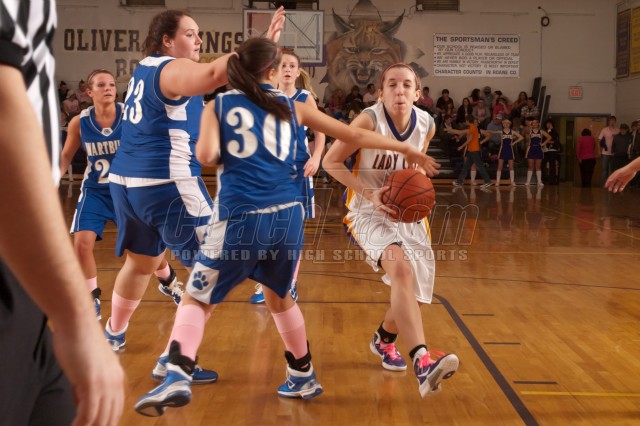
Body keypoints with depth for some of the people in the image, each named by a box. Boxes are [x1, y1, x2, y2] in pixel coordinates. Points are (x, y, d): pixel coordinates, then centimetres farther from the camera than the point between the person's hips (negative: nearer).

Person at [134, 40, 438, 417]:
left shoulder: (217, 106, 10)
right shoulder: (293, 108, 15)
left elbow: (206, 156, -7)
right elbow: (357, 136, 19)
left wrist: (221, 156, 18)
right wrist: (407, 149, 30)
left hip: (240, 217, -2)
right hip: (287, 216, 3)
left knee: (198, 299, 10)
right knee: (280, 296, 25)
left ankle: (177, 378, -10)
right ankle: (304, 378, 36)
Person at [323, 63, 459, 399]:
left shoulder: (426, 125, -5)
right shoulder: (370, 120, -19)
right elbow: (332, 162, -12)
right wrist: (370, 194, -22)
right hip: (369, 213, -5)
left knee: (412, 291, 7)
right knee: (400, 268, -33)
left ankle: (384, 339, 41)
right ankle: (421, 360, -41)